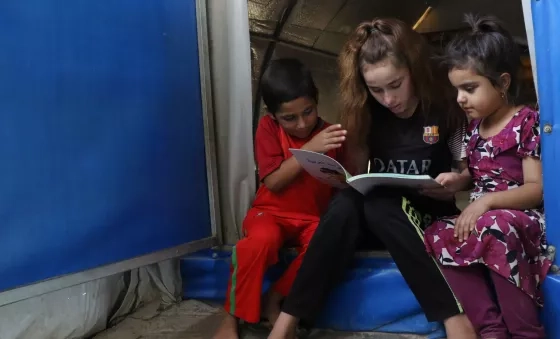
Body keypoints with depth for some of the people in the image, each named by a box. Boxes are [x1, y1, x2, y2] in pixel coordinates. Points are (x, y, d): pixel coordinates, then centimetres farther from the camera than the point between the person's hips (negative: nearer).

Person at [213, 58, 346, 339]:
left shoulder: (329, 134, 0)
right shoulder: (268, 128, -5)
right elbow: (273, 182, -15)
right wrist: (309, 150, -24)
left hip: (313, 217, 2)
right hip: (272, 212, -1)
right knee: (261, 239, -36)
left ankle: (275, 301, -10)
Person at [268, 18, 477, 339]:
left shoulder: (445, 107, -7)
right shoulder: (368, 113, 2)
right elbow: (358, 175, 7)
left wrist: (452, 186, -24)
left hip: (430, 215, -3)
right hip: (376, 214, 3)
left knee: (378, 205, -35)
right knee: (345, 204, -31)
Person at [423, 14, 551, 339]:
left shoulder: (527, 122, -7)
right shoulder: (475, 127, 13)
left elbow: (538, 189, -13)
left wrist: (488, 200, -25)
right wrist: (457, 179, -1)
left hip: (524, 219, -7)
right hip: (482, 218, 7)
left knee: (495, 231, -38)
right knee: (439, 236, -20)